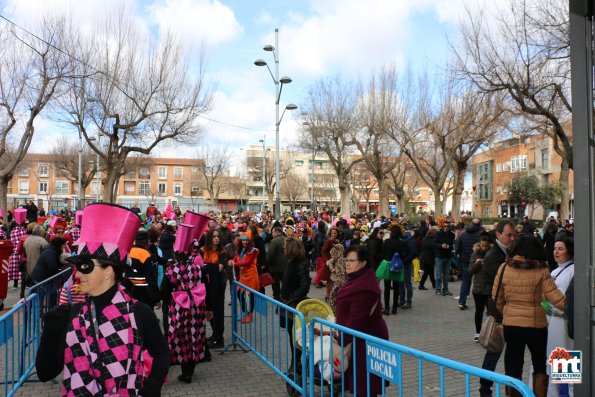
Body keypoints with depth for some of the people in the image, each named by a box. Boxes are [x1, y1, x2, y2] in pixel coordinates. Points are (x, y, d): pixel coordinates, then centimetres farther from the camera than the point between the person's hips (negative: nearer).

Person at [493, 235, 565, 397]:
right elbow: (558, 300, -16)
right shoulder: (541, 271, -12)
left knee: (513, 368, 15)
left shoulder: (504, 268, -6)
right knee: (540, 366, 22)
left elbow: (497, 298, 1)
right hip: (536, 324, -1)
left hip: (510, 324, 1)